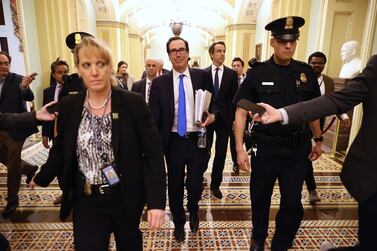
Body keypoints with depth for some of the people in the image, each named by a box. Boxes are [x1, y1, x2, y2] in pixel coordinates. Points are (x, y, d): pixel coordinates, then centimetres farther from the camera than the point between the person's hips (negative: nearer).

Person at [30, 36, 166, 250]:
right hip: (86, 201, 2)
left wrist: (156, 201, -21)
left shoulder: (134, 103, -15)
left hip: (126, 197, -1)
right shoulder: (68, 106, -5)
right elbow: (61, 150, 9)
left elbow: (153, 153, -15)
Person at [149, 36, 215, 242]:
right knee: (174, 186, 14)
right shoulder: (159, 82, 0)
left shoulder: (202, 76, 0)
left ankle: (193, 211, 43)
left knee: (195, 185, 7)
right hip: (173, 142, 1)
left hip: (197, 140, 0)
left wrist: (212, 115, -14)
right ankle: (179, 223, 40)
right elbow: (153, 117, -3)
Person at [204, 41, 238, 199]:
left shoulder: (232, 74, 4)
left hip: (224, 118, 1)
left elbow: (234, 98, 3)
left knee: (221, 153, 6)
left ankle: (215, 185, 22)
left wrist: (235, 119, -2)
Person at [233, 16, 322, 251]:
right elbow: (241, 112, -7)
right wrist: (240, 149, -12)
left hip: (297, 150, 2)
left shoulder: (306, 72, 1)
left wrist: (317, 140, 16)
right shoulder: (257, 73, -7)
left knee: (293, 204, 8)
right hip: (265, 149, -2)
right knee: (260, 199, 15)